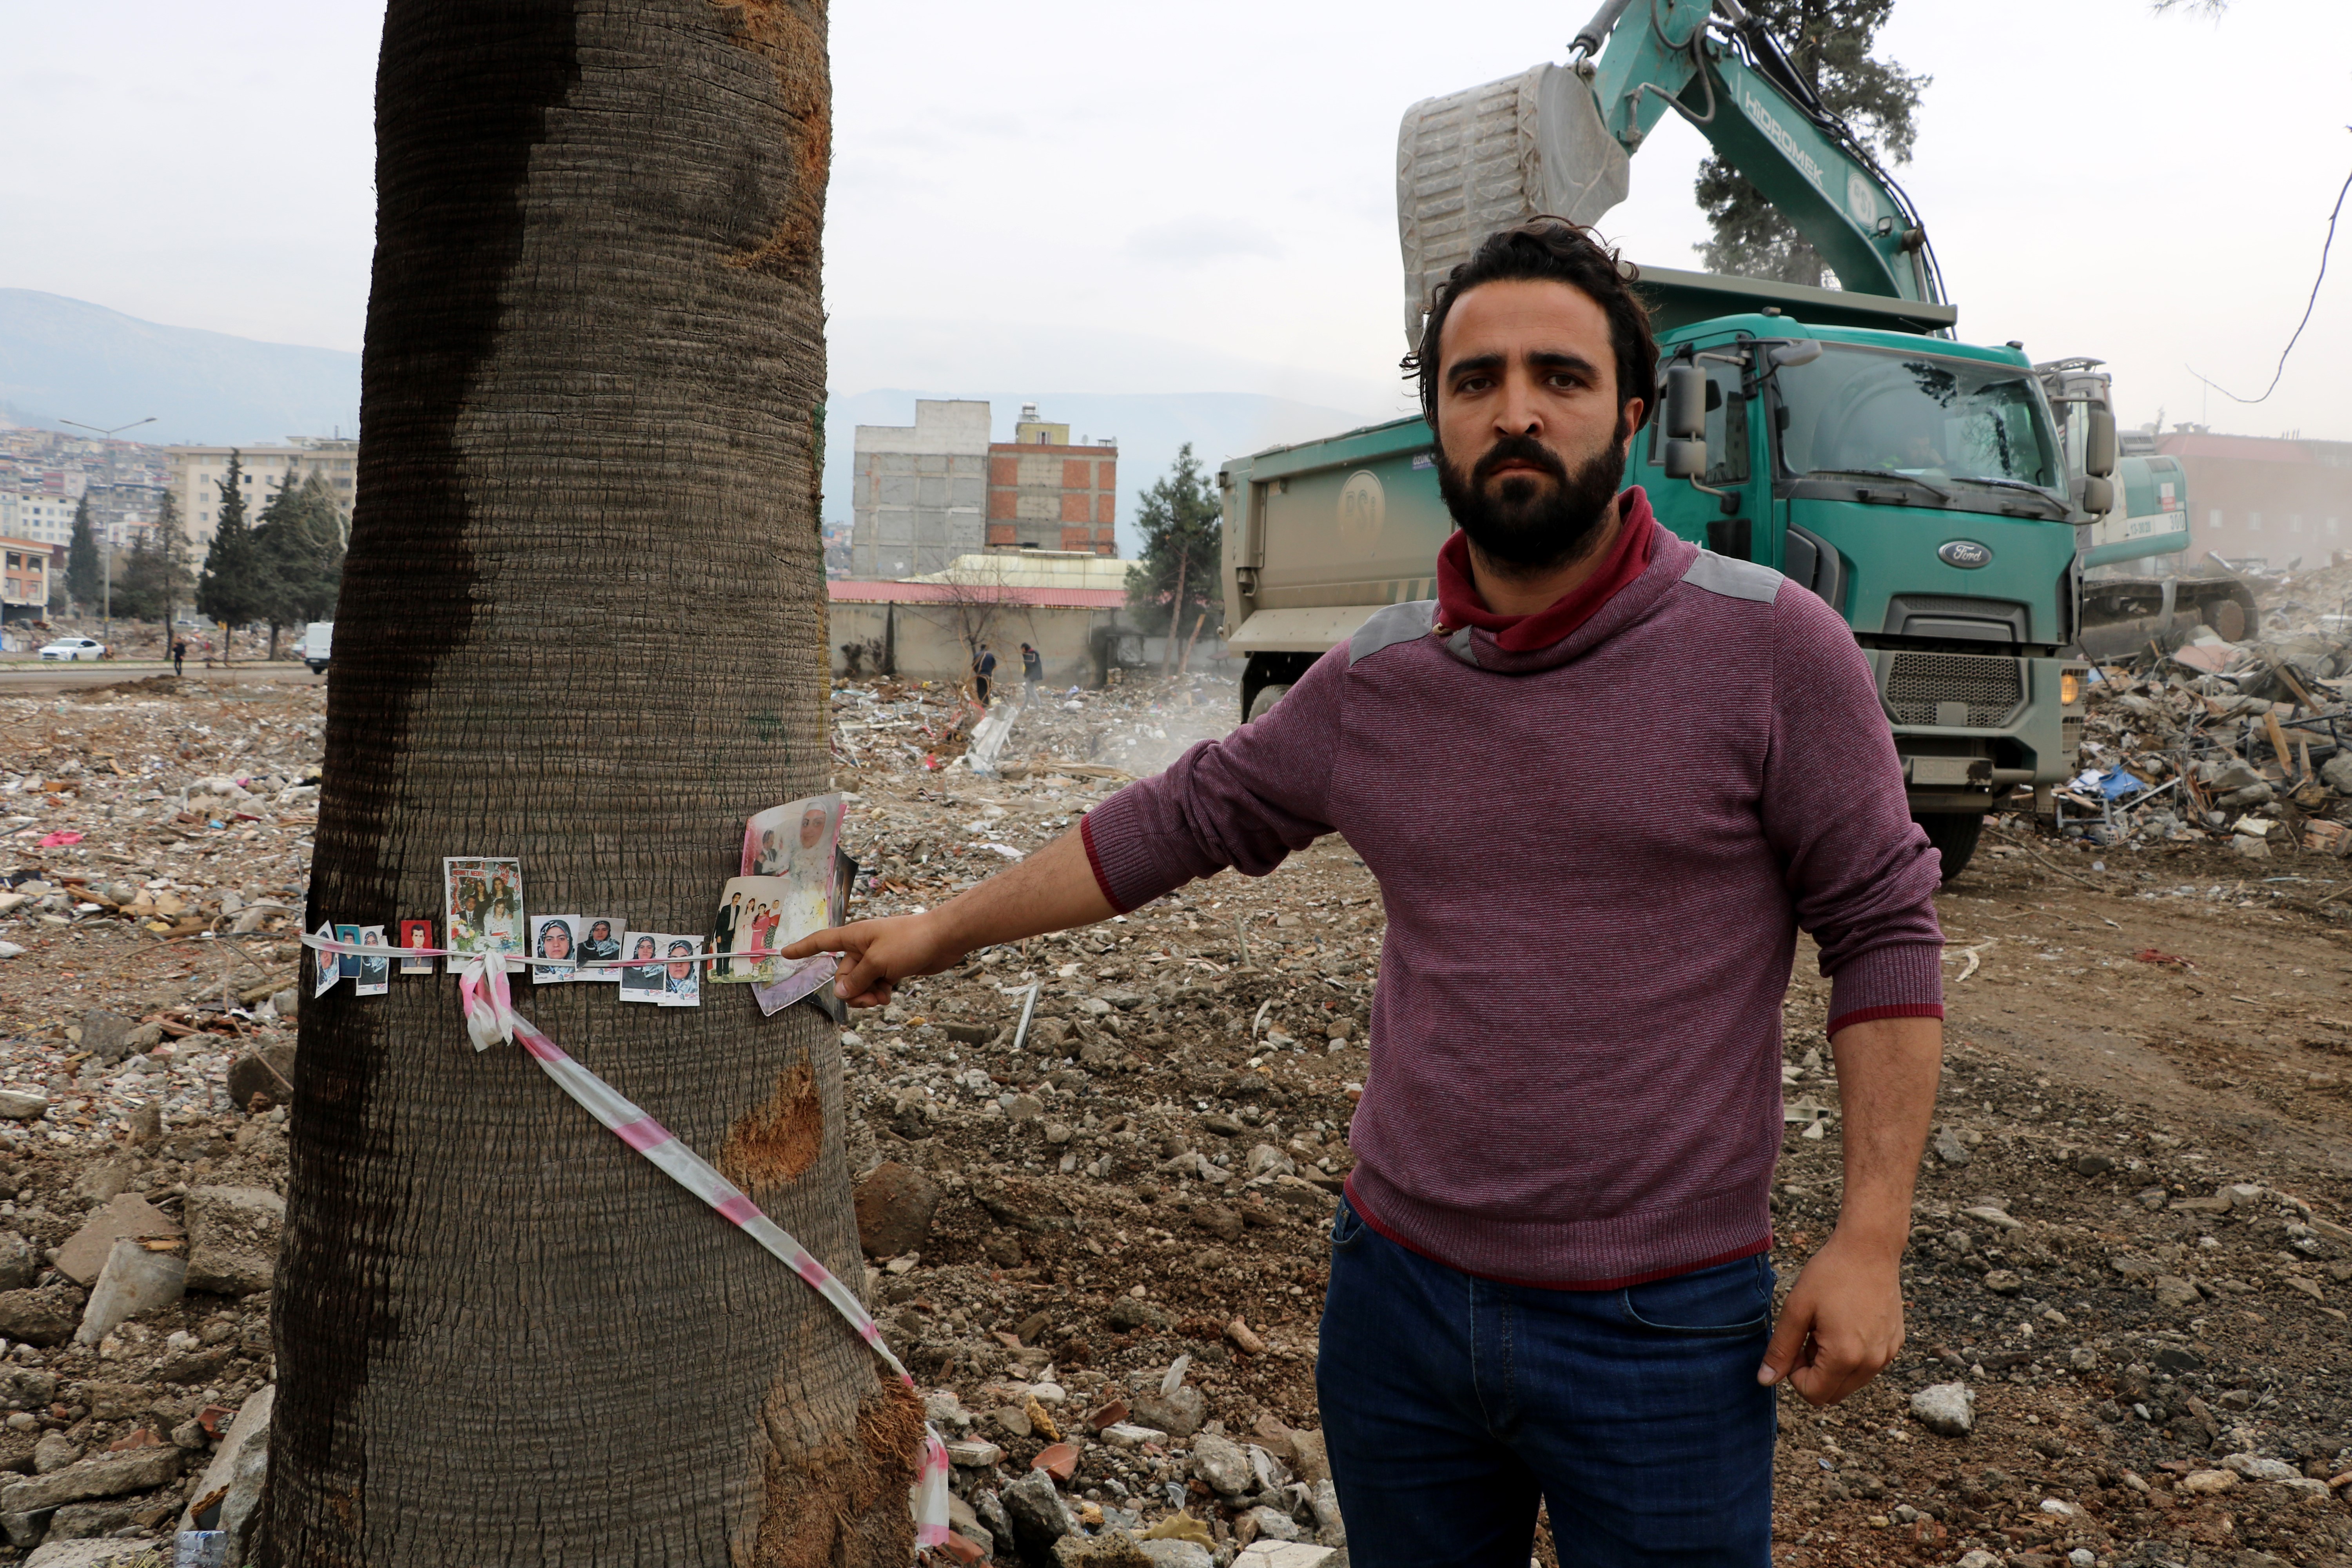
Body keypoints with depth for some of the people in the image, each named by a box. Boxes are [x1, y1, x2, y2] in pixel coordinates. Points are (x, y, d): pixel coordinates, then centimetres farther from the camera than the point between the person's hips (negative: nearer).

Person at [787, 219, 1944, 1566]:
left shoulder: (1767, 645, -10)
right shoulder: (1375, 682, 1)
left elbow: (1886, 931, -6)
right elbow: (1179, 821, 13)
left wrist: (1870, 1239, -11)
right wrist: (939, 934, 17)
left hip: (1664, 1328, -3)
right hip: (1401, 1289, 4)